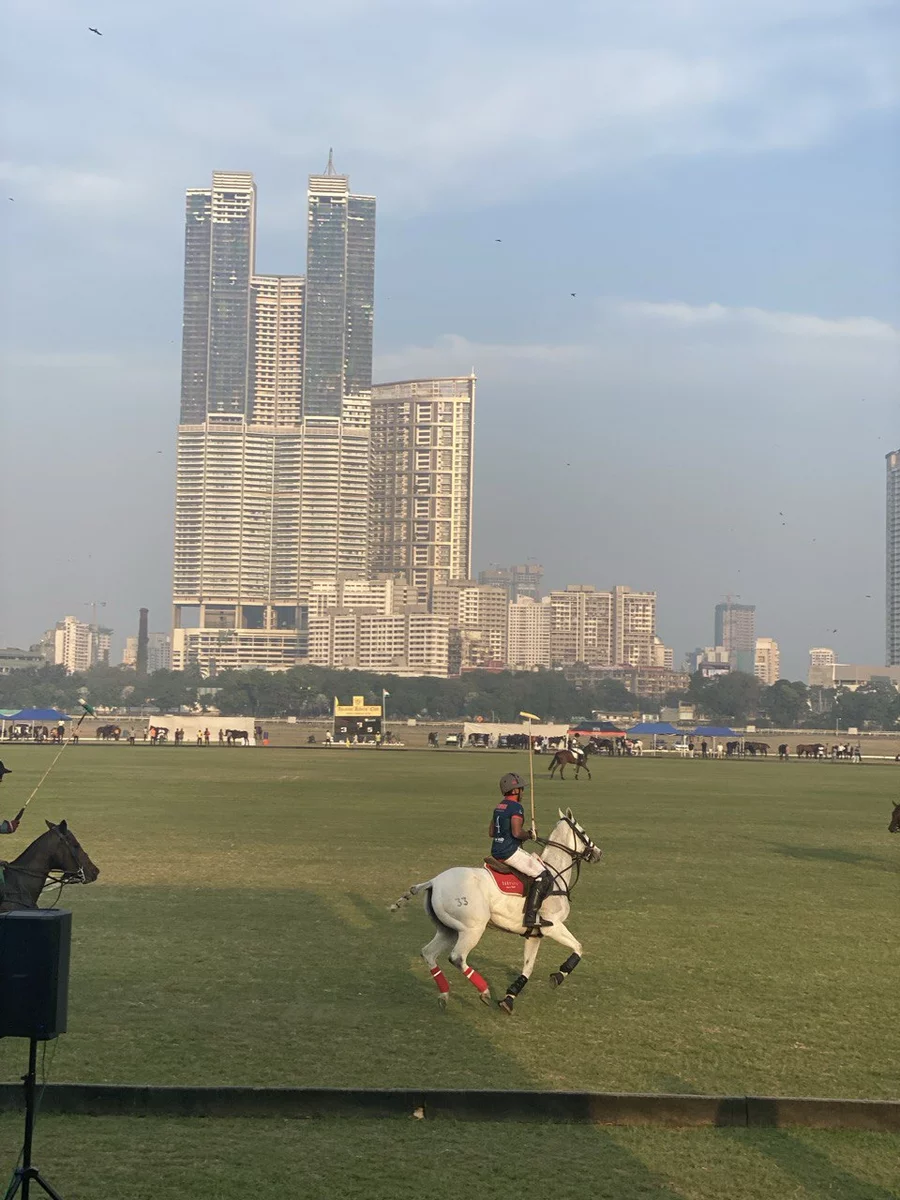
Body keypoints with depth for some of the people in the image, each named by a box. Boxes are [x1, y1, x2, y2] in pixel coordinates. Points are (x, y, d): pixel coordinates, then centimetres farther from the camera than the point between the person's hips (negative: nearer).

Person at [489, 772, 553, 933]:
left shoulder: (499, 807, 15)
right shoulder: (516, 807, -13)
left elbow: (491, 832, 19)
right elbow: (517, 832, -25)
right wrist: (529, 835, -4)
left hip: (496, 851, 10)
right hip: (510, 852, -10)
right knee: (543, 876, -8)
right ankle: (531, 916, -16)